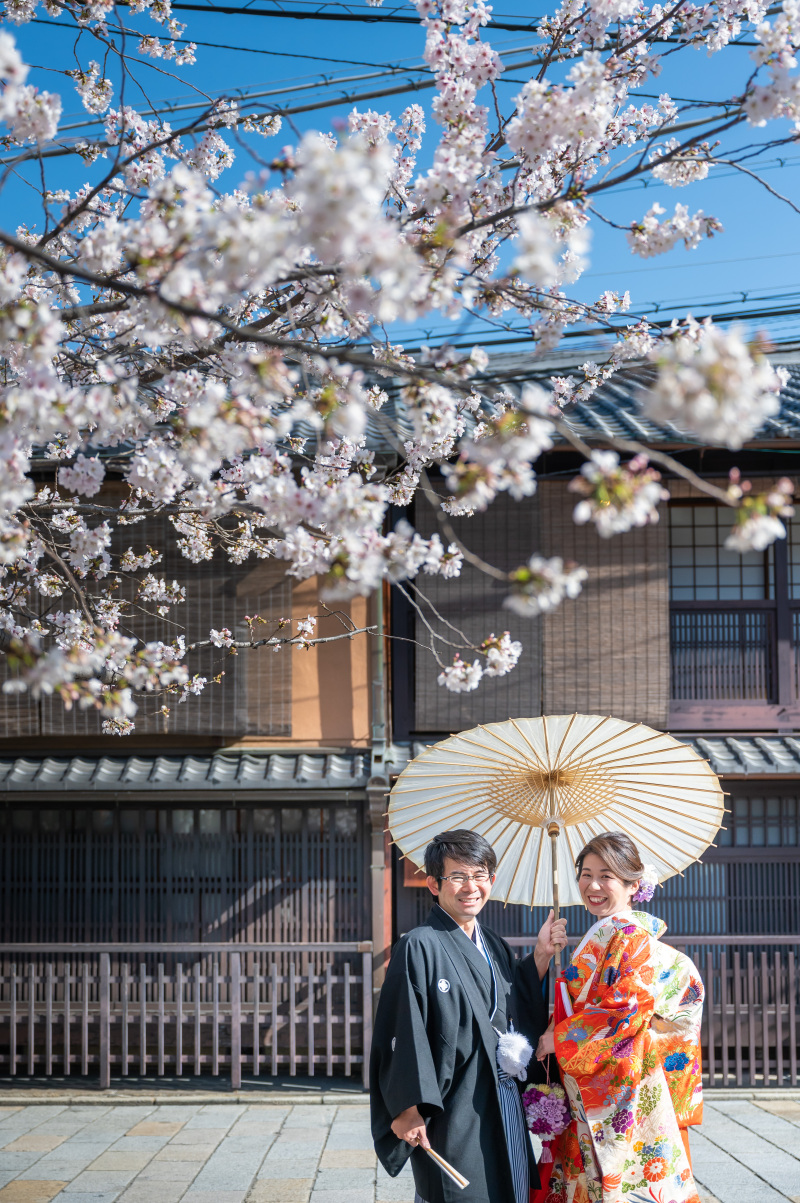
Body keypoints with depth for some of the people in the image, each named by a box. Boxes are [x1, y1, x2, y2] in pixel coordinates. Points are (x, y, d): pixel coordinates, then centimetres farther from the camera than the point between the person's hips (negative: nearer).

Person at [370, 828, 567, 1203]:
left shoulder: (496, 948, 11)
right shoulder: (420, 947, -12)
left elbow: (524, 1017, 12)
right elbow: (403, 1033, -15)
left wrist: (541, 956, 5)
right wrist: (409, 1110, -18)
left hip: (504, 1109, 7)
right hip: (453, 1115, -7)